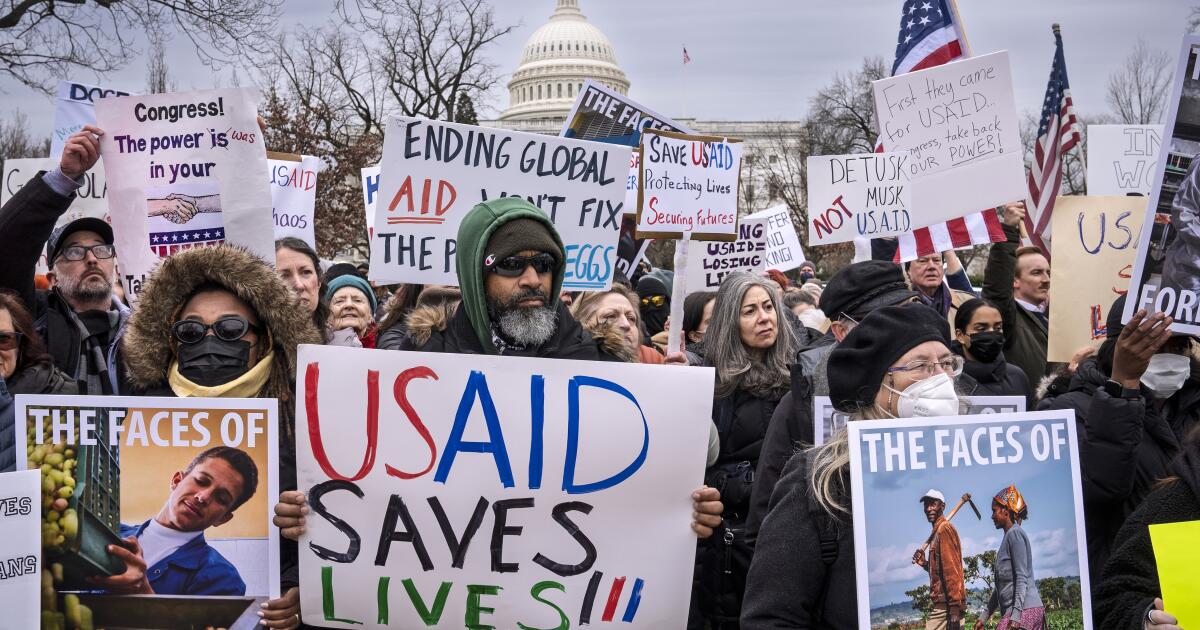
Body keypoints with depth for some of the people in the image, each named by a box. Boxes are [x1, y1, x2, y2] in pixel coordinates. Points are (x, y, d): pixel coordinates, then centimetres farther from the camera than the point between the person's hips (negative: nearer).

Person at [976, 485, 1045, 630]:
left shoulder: (1015, 533, -6)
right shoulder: (1008, 537, 22)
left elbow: (1022, 577, -15)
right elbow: (1002, 584, 26)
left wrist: (1015, 615, -21)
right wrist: (985, 617, 27)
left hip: (1024, 610, -9)